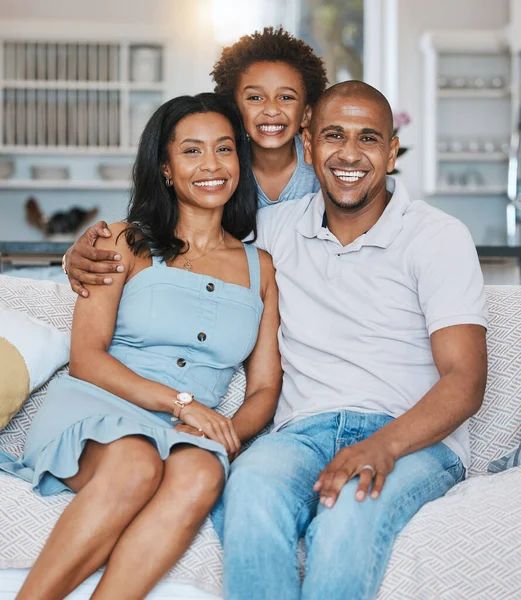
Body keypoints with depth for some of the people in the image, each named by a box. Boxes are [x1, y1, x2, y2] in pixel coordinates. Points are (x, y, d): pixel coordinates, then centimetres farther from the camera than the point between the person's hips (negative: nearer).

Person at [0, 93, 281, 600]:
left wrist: (227, 433, -10)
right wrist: (181, 401, -13)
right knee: (137, 466, -37)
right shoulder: (127, 243, 10)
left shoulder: (259, 268, 18)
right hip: (96, 408, -2)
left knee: (200, 477, -34)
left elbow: (264, 390, 13)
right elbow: (86, 358, 0)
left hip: (195, 432, 2)